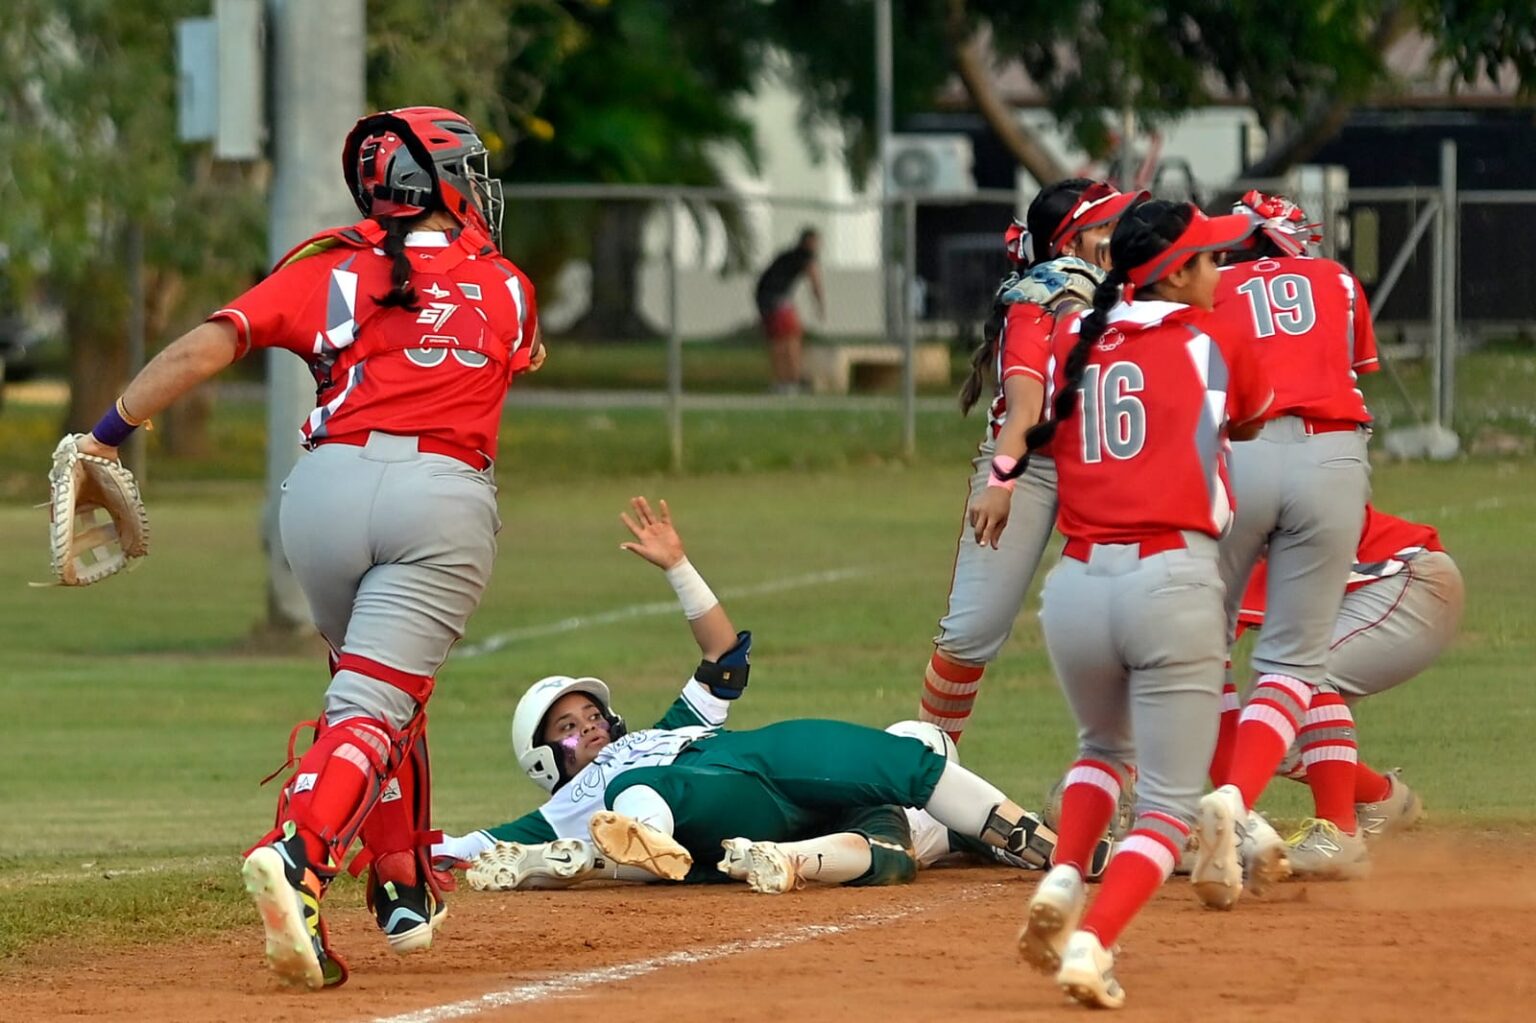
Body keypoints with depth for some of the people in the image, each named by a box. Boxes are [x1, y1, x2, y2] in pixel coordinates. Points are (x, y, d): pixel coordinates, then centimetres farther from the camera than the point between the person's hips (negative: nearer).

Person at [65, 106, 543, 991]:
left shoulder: (330, 273, 10)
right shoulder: (506, 289, 12)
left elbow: (205, 347, -2)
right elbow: (527, 356, 35)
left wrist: (107, 437, -2)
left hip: (327, 486, 2)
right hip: (445, 498, -2)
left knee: (380, 687, 24)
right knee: (374, 707, -10)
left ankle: (404, 890, 28)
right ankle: (298, 852, -37)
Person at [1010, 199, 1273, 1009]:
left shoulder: (1071, 342, 12)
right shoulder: (1210, 344, 6)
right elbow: (1249, 422, 26)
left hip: (1076, 585, 4)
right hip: (1173, 583, -4)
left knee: (1104, 749, 31)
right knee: (1169, 801, 4)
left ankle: (1061, 883, 6)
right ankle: (1091, 945, -17)